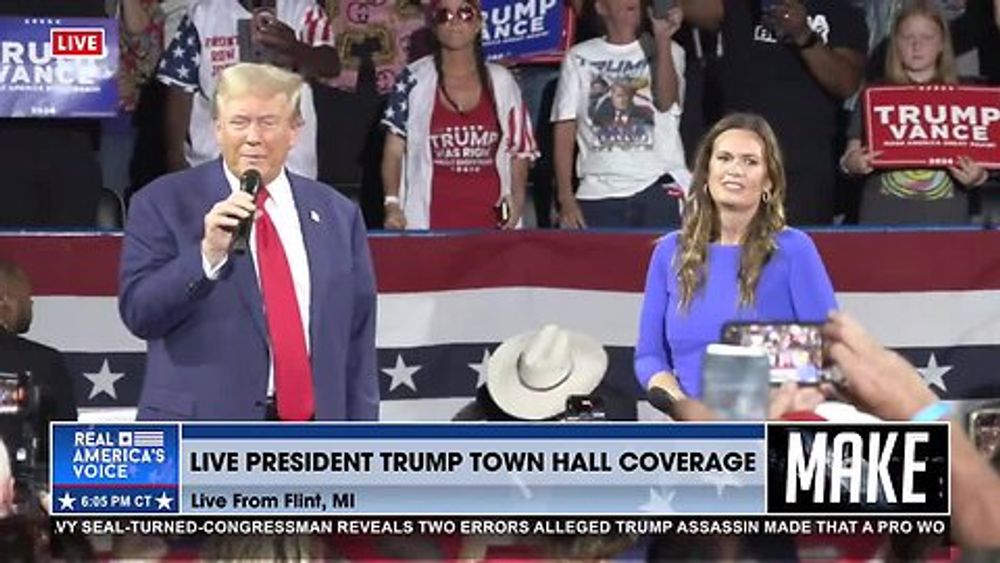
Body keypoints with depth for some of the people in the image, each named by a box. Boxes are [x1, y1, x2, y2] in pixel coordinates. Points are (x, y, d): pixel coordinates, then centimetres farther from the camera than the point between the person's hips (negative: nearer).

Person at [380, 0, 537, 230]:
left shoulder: (501, 82, 10)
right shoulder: (413, 81, 4)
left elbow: (519, 149, 16)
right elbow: (394, 150, 3)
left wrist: (516, 196, -2)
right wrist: (392, 203, -11)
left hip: (490, 220, 2)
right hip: (429, 222, -2)